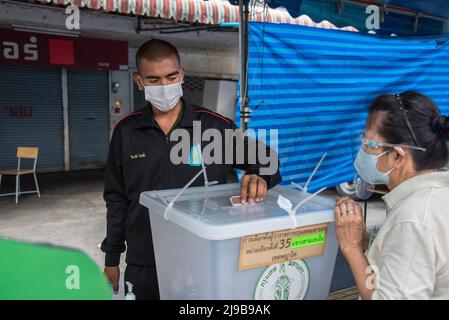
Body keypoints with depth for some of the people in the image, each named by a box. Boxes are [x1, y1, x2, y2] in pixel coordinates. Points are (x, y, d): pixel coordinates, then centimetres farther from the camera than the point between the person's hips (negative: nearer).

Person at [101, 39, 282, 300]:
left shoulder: (215, 126, -6)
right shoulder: (126, 132, 1)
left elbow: (262, 159, -2)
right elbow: (117, 200, 7)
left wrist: (259, 178, -26)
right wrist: (112, 258, 8)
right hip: (144, 266, 2)